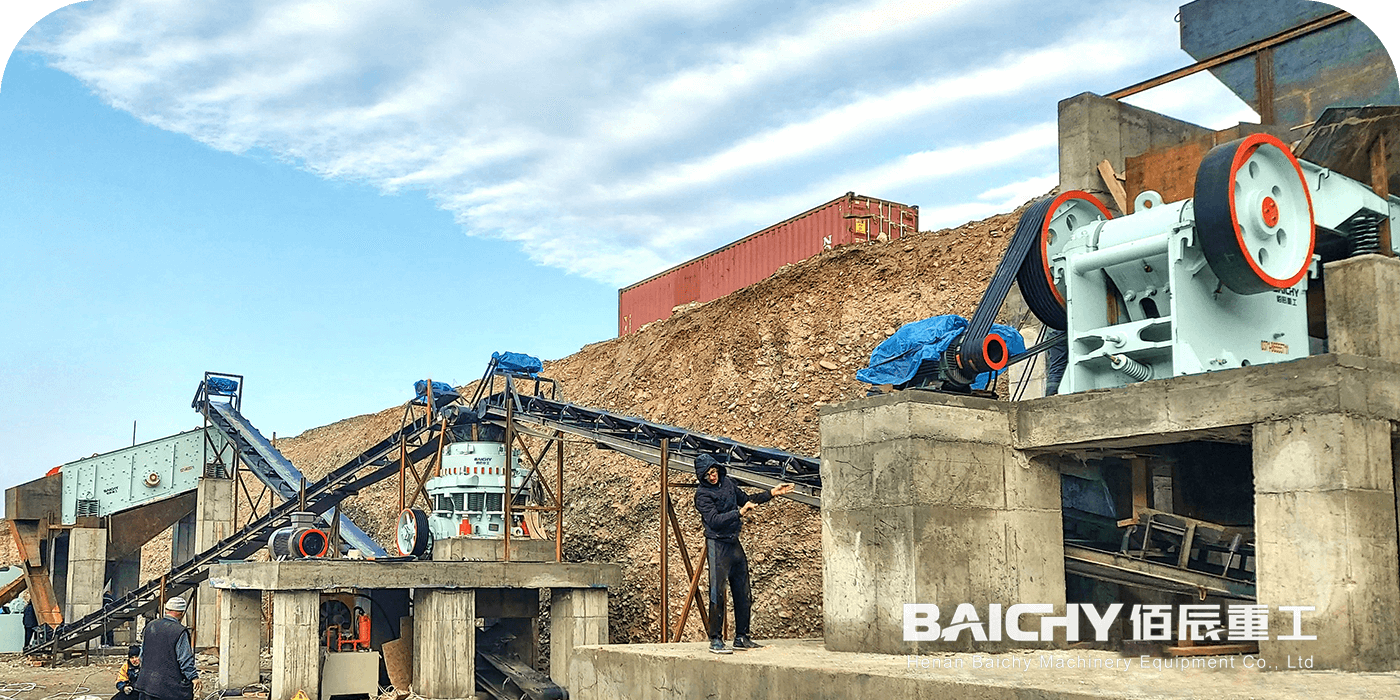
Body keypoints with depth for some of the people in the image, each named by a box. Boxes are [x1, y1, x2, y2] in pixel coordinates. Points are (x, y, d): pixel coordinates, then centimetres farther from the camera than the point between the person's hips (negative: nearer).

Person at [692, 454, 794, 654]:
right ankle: (715, 640, -4)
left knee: (743, 594, 10)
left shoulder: (727, 483, 10)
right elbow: (714, 520, -22)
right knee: (717, 594, -10)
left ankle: (741, 637, 18)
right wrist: (740, 513, -28)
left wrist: (772, 493, 21)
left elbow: (746, 499, 25)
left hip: (734, 544, 7)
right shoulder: (702, 493, -11)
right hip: (717, 545, -7)